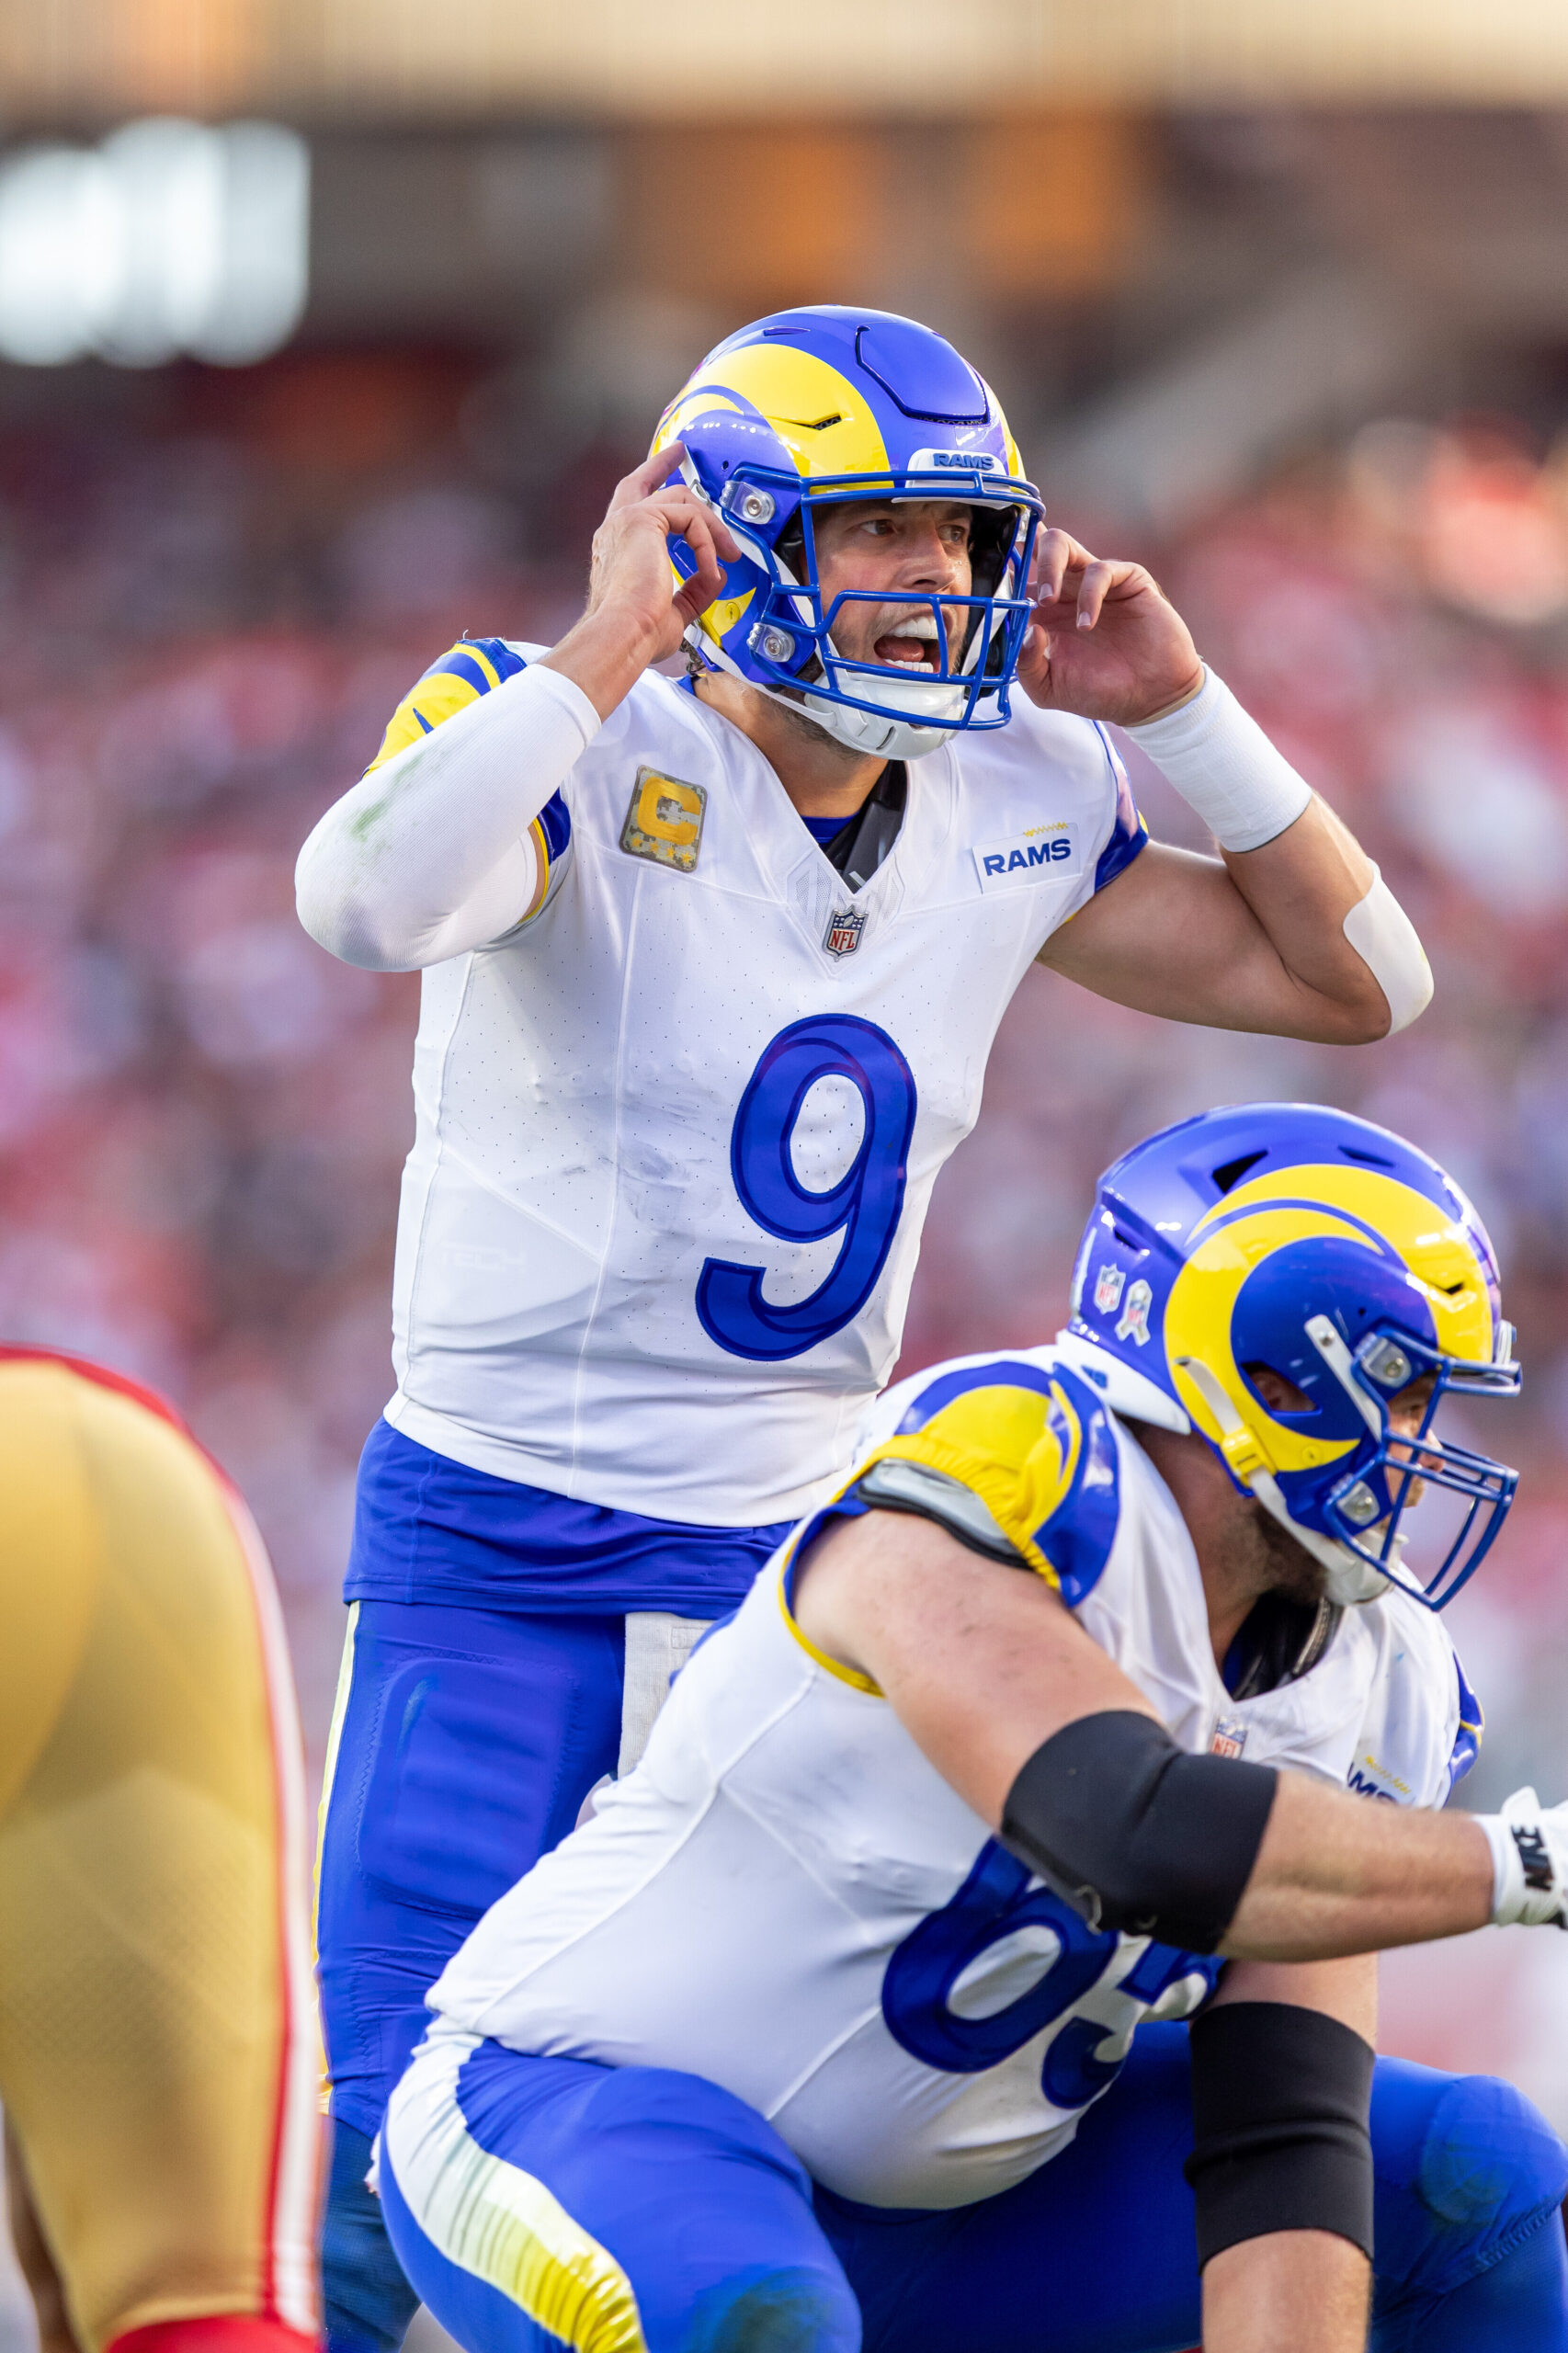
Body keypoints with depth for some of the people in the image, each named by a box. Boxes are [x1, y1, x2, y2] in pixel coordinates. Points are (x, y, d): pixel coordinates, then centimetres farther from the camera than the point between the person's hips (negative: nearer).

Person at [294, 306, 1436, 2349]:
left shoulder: (1015, 808, 3)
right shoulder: (594, 750, -14)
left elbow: (1353, 979, 10)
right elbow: (369, 903, -36)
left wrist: (1179, 710, -1)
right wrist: (609, 645, -28)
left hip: (797, 1549, 5)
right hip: (497, 1547, -5)